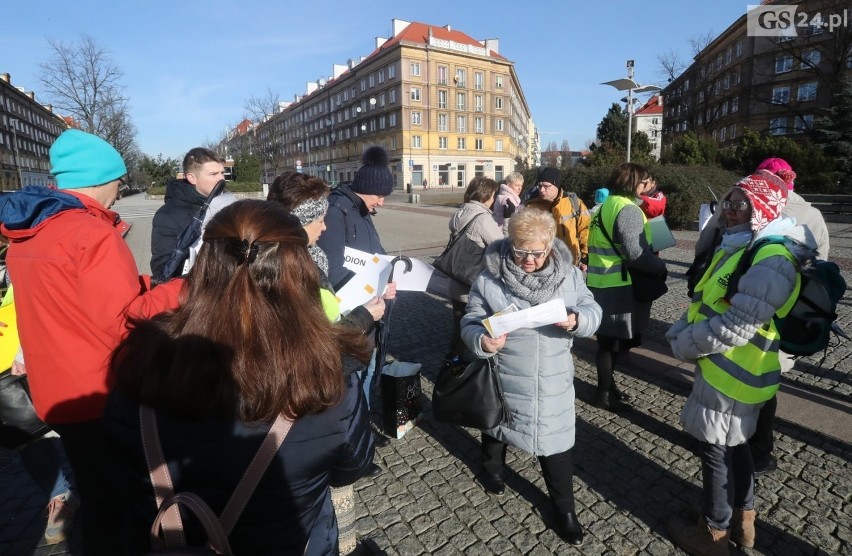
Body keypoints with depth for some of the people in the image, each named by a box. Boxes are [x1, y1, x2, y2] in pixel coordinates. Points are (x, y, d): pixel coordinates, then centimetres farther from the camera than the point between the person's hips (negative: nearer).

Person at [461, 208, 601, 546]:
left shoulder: (569, 274, -6)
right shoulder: (489, 279, -14)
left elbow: (593, 312, -1)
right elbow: (470, 323, -9)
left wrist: (575, 320, -24)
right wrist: (481, 341, -31)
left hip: (553, 382, 1)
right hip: (503, 379, -1)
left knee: (556, 445, 10)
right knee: (496, 426, 24)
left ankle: (565, 509, 35)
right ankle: (492, 467, 57)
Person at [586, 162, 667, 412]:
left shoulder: (607, 205, 14)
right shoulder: (628, 209, -16)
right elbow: (635, 254, -22)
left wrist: (652, 254, 15)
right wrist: (661, 266, -6)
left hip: (602, 283, 9)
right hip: (620, 287, -9)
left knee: (608, 339, 18)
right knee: (617, 341, 3)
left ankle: (607, 385, 32)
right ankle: (604, 393, 15)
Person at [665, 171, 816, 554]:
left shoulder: (771, 262, -25)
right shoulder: (737, 246, 8)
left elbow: (733, 328, -28)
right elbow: (702, 300, 12)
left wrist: (682, 344, -14)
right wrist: (679, 332, -2)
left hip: (732, 376, -10)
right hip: (724, 370, 10)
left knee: (715, 452, 7)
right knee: (734, 446, 23)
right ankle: (742, 521, 43)